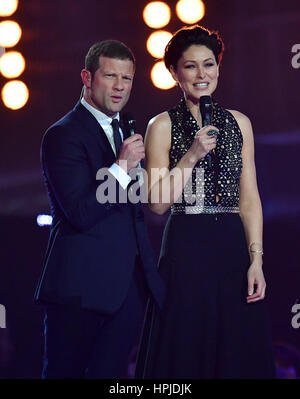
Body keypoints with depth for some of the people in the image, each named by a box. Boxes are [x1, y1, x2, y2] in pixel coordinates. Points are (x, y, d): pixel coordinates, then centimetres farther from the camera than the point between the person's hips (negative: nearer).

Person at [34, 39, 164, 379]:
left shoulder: (125, 132, 18)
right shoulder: (63, 135, -9)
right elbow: (81, 213, -17)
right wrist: (122, 168, -19)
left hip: (129, 283, 8)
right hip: (84, 284, -7)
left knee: (111, 372, 9)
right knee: (65, 372, 0)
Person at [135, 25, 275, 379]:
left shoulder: (239, 123, 10)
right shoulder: (163, 125, 0)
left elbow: (249, 198, 7)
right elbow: (157, 203, -6)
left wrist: (256, 260, -1)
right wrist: (192, 155, -16)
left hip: (233, 248, 3)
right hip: (185, 250, -3)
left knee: (239, 354, 5)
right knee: (186, 353, 0)